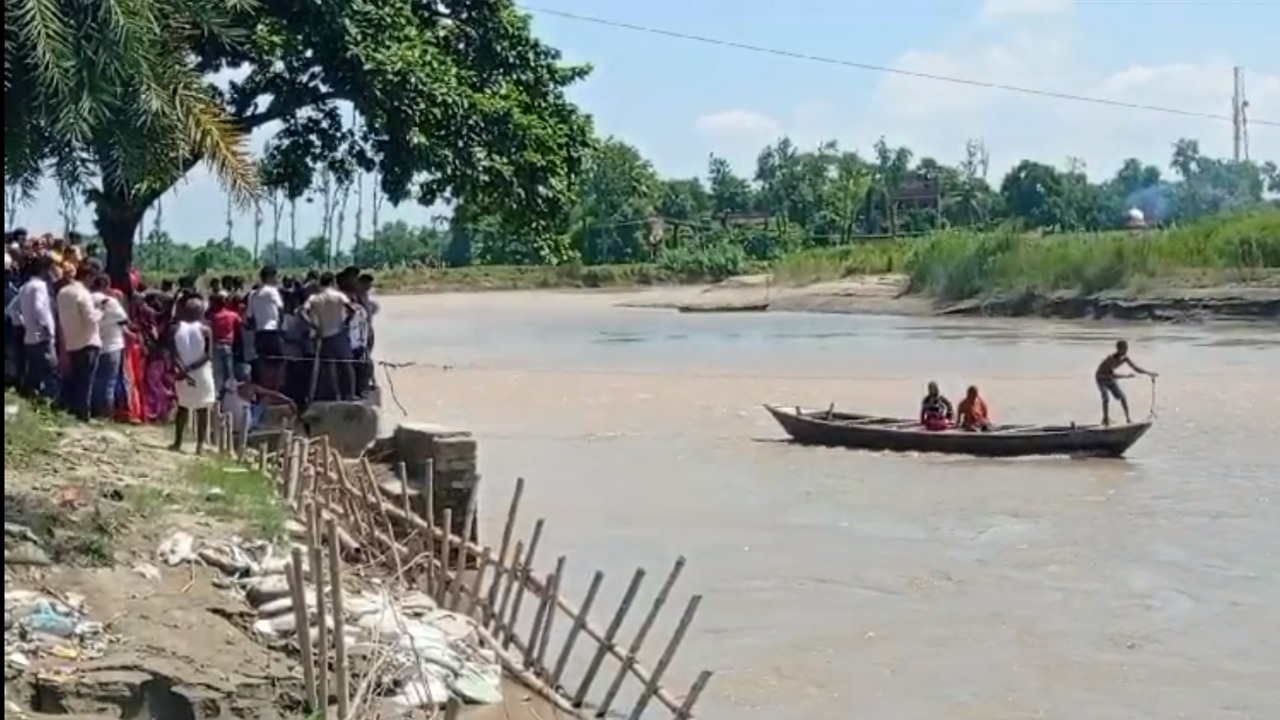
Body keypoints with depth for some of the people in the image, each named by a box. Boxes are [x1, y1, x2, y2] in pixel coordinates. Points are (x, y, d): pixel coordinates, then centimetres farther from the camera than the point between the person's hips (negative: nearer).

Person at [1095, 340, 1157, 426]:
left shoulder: (1125, 358, -14)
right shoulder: (1111, 359, -34)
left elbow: (1135, 368, -6)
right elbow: (1112, 375, -41)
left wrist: (1149, 373, -15)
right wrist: (1126, 376, -45)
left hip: (1110, 380, 7)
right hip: (1101, 379, -6)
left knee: (1122, 397, 0)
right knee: (1106, 398, -22)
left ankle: (1128, 418, 8)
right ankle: (1105, 419, -11)